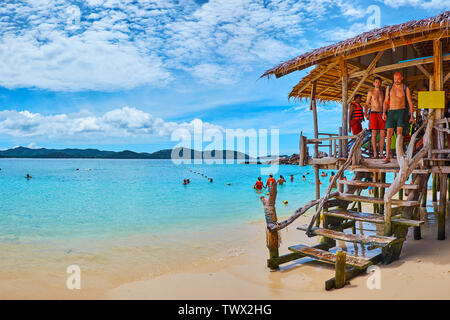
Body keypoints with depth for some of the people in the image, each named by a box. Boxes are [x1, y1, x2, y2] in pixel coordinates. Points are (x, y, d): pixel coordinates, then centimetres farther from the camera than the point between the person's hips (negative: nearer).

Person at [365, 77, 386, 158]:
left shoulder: (383, 92, 13)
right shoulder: (371, 92, 6)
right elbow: (367, 104, 5)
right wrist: (366, 113, -10)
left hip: (382, 114, 3)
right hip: (374, 114, -3)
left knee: (383, 134, -3)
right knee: (374, 134, -6)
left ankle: (381, 153, 2)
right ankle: (375, 154, -3)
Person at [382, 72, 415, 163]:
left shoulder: (405, 88, 2)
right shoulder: (389, 88, 9)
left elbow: (410, 102, 3)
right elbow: (385, 102, 9)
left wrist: (411, 116, -3)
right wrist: (384, 113, -5)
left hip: (402, 112, -2)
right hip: (391, 112, 2)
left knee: (399, 132, -17)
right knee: (389, 134, -5)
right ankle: (387, 157, -4)